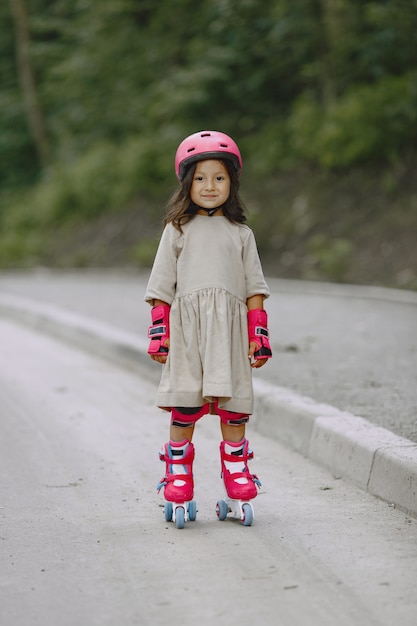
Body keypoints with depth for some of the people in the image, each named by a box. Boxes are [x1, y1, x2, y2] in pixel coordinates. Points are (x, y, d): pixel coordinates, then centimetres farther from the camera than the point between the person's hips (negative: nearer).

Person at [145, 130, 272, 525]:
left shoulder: (240, 234, 12)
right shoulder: (177, 230, 9)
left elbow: (254, 287, 11)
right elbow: (161, 287, 7)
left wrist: (258, 333, 3)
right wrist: (159, 333, 0)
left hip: (230, 327, 1)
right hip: (187, 323, -1)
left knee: (233, 398, -1)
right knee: (184, 400, -4)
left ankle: (235, 465, 11)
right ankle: (178, 470, 6)